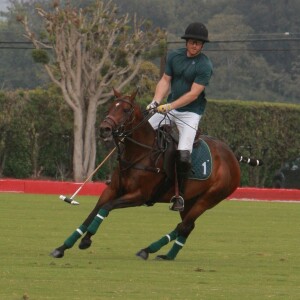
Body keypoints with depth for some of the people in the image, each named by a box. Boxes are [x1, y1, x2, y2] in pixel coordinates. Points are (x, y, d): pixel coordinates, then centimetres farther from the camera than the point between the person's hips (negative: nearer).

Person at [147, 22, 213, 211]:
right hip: (168, 108, 6)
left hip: (191, 112, -6)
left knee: (183, 154, -19)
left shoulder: (205, 66, -14)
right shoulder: (174, 56, 3)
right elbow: (165, 81, 6)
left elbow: (193, 94, -19)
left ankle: (180, 195, -7)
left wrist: (170, 106, -25)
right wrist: (157, 101, -11)